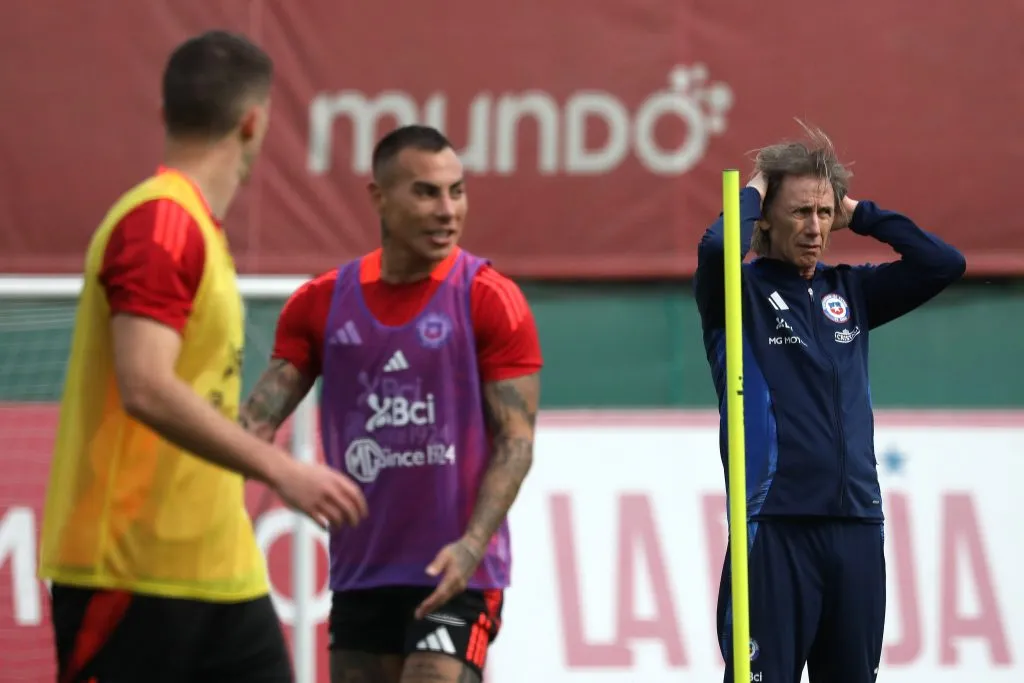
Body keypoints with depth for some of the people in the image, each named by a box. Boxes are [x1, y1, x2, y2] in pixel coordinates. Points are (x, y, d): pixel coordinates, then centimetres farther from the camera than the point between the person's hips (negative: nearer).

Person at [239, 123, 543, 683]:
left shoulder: (492, 302, -6)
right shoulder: (322, 303, 5)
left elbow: (515, 440, -9)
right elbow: (259, 416, 3)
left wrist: (471, 545, -23)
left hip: (453, 574, -5)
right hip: (358, 571, 5)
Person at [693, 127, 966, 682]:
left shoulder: (849, 292, 15)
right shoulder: (741, 293, 1)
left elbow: (944, 263, 9)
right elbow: (717, 250, -22)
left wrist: (858, 214, 8)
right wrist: (753, 190, -3)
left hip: (857, 525, 5)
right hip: (775, 524, -5)